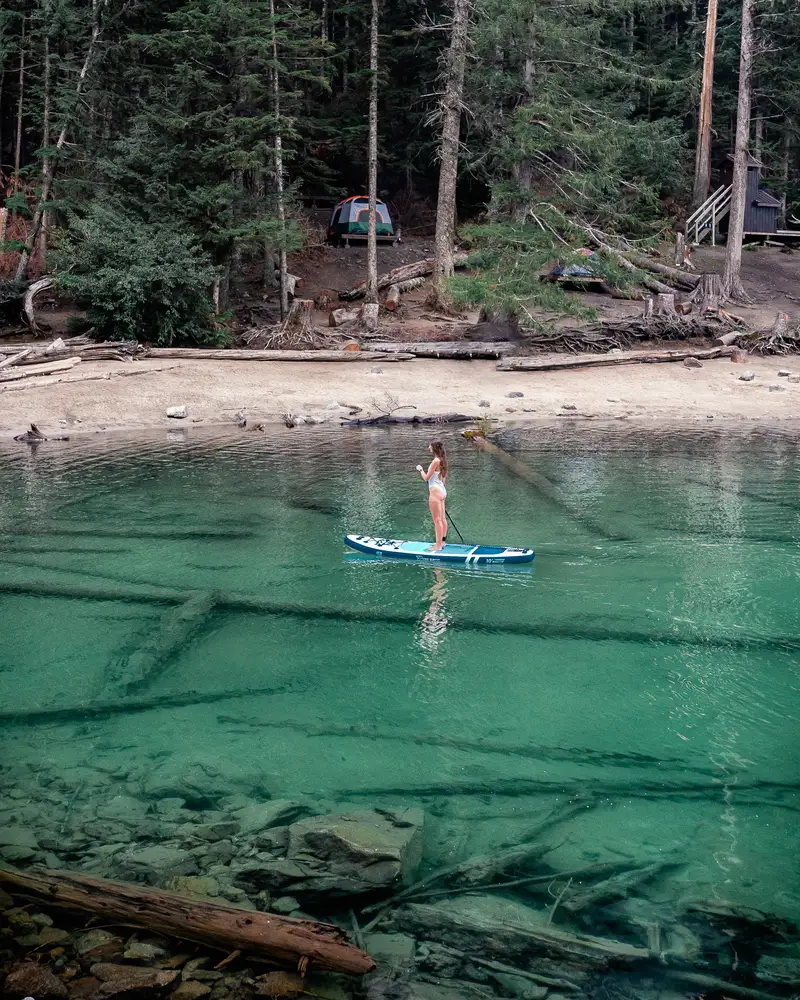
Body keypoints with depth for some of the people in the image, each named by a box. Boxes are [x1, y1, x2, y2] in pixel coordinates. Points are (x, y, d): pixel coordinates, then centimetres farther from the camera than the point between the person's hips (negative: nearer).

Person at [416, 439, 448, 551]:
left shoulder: (436, 461, -18)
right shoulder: (442, 460, 9)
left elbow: (426, 478, -14)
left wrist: (420, 469, 3)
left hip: (435, 492, -10)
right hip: (442, 491, 10)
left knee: (437, 520, -5)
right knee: (442, 519, 16)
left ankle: (438, 545, -2)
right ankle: (442, 541, 25)